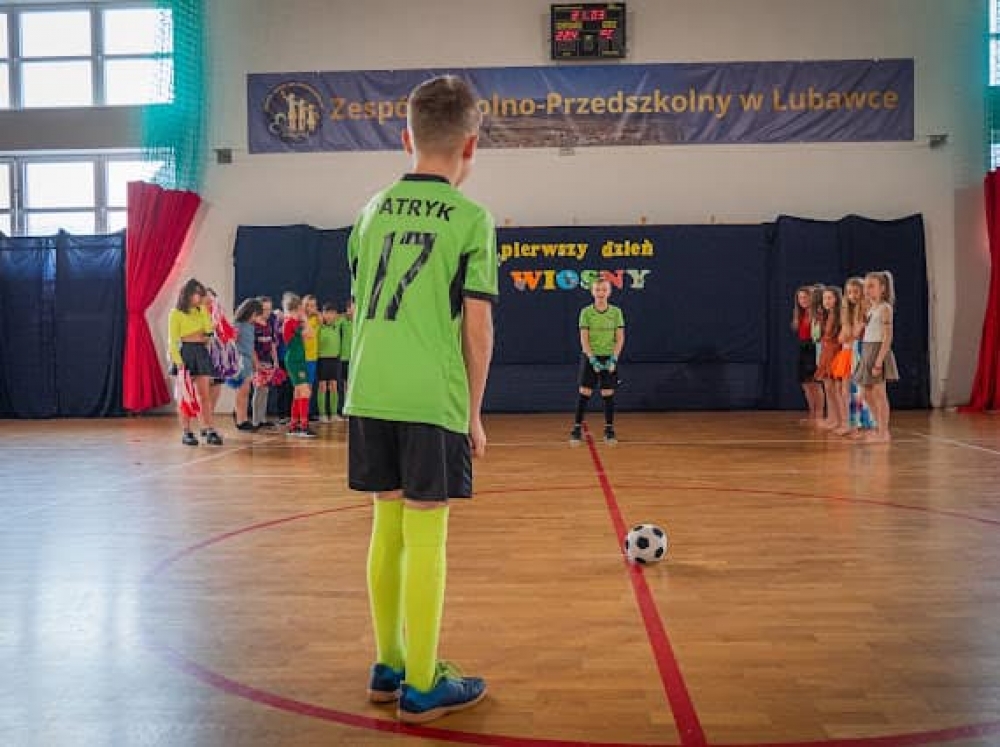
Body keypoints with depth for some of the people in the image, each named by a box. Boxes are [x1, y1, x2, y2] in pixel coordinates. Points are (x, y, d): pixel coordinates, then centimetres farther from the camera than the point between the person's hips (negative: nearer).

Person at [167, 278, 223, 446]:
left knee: (205, 395, 0)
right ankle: (186, 432, 5)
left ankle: (210, 430, -2)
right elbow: (173, 340, -7)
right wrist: (178, 360, -18)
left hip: (202, 352, 5)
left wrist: (204, 310, -1)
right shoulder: (176, 313, -3)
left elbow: (208, 330, -2)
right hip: (185, 352, -5)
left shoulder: (201, 311, 13)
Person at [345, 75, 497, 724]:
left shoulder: (373, 210, 12)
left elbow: (364, 308, 16)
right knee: (426, 534, 2)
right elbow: (477, 325, -6)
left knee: (388, 525, 14)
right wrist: (474, 413, 2)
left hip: (369, 396, 6)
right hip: (433, 400, -5)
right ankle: (422, 687, 10)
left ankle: (389, 666, 25)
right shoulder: (472, 219, -4)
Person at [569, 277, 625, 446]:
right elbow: (584, 339, -5)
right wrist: (592, 358, -16)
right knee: (584, 393, -2)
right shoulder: (586, 312, -2)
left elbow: (620, 338, 0)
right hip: (590, 357, -1)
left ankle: (609, 429, 12)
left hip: (609, 358, 1)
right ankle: (577, 428, 4)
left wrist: (614, 358, -12)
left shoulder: (616, 312, 1)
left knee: (608, 394, 3)